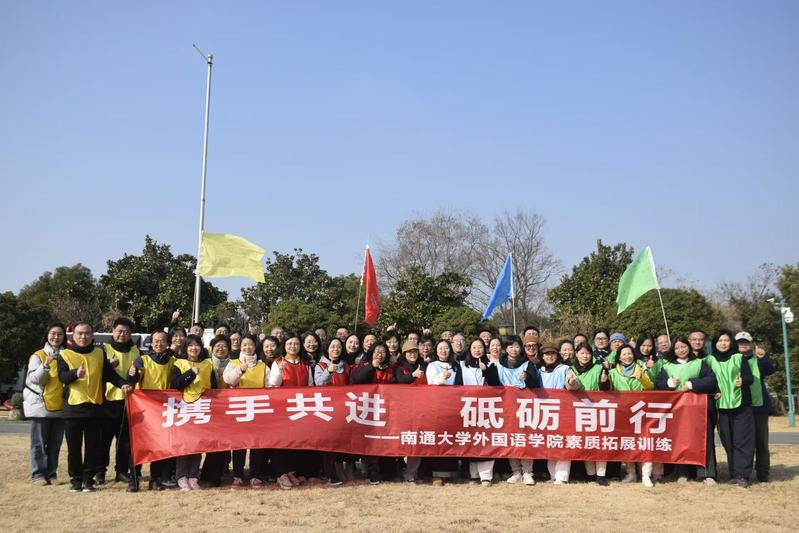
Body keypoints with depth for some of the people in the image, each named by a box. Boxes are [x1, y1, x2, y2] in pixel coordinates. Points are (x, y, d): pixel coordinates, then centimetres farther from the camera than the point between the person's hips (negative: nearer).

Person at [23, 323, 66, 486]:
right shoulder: (38, 356, 1)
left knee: (55, 443, 5)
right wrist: (45, 365, -25)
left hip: (60, 406, 4)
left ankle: (51, 474, 11)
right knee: (39, 443, -4)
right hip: (40, 405, -3)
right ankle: (38, 475, 0)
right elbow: (33, 379, -11)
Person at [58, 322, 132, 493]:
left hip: (95, 406, 2)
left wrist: (122, 384, -9)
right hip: (73, 407, -1)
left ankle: (88, 479, 11)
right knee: (74, 446, 4)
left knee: (93, 446, 2)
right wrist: (75, 373, -30)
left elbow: (110, 374, 10)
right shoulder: (65, 354, 5)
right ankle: (75, 479, 14)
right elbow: (62, 376, -9)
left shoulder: (100, 353, 13)